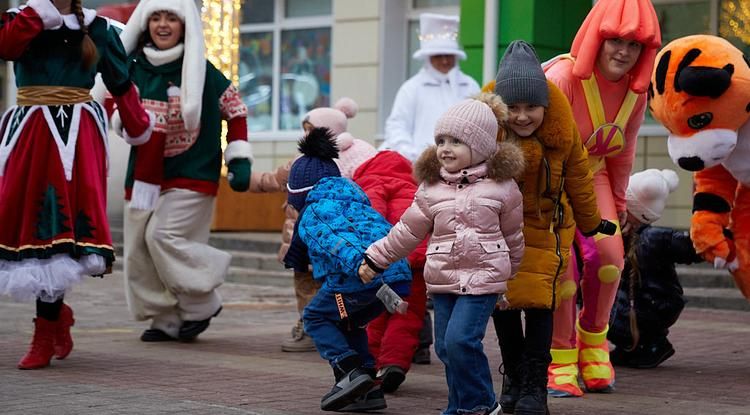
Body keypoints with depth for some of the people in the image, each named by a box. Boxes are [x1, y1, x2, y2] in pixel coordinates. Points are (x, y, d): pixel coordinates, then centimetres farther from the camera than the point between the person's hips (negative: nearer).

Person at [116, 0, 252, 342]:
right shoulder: (133, 68, 2)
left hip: (191, 176, -5)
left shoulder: (201, 71, -8)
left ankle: (200, 305, 0)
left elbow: (235, 110, 1)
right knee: (138, 248, 4)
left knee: (164, 236, -19)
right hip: (145, 176, 5)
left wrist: (239, 161, -4)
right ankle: (167, 320, 16)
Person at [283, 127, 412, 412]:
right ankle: (369, 389, 17)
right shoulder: (356, 200, 32)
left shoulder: (312, 213, 5)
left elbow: (335, 241, -15)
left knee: (316, 317, 16)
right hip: (398, 273, 8)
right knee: (348, 323, 28)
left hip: (359, 274, -8)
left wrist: (361, 266, -30)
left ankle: (351, 371, -5)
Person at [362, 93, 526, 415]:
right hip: (441, 279, 4)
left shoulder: (502, 186, -1)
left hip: (483, 277, -4)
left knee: (460, 339, -16)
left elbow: (512, 237, 10)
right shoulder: (431, 188, 6)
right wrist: (375, 258, 14)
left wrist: (508, 274, 18)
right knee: (446, 347, 5)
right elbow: (407, 231, 14)